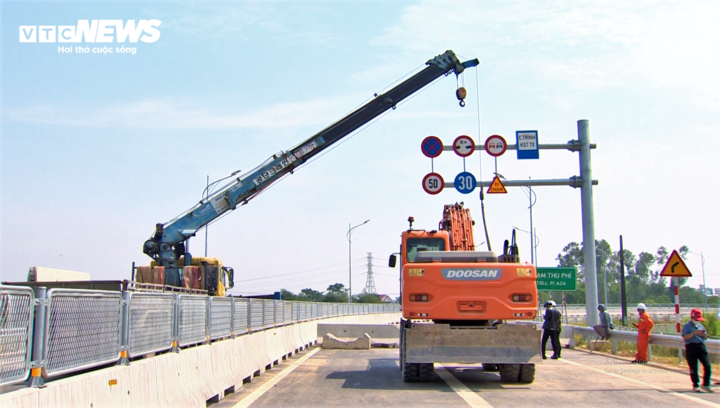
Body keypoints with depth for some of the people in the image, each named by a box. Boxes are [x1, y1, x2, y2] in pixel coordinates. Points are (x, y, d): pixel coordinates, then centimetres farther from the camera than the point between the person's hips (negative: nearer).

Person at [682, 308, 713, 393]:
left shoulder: (700, 326, 17)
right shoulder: (686, 326, -1)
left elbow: (705, 338, 20)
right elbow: (684, 337, -14)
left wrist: (704, 334, -3)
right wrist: (694, 333, -22)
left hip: (701, 346, 5)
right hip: (691, 347, -5)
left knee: (707, 366, -4)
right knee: (693, 368, -1)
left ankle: (706, 384, 8)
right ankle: (695, 386, 11)